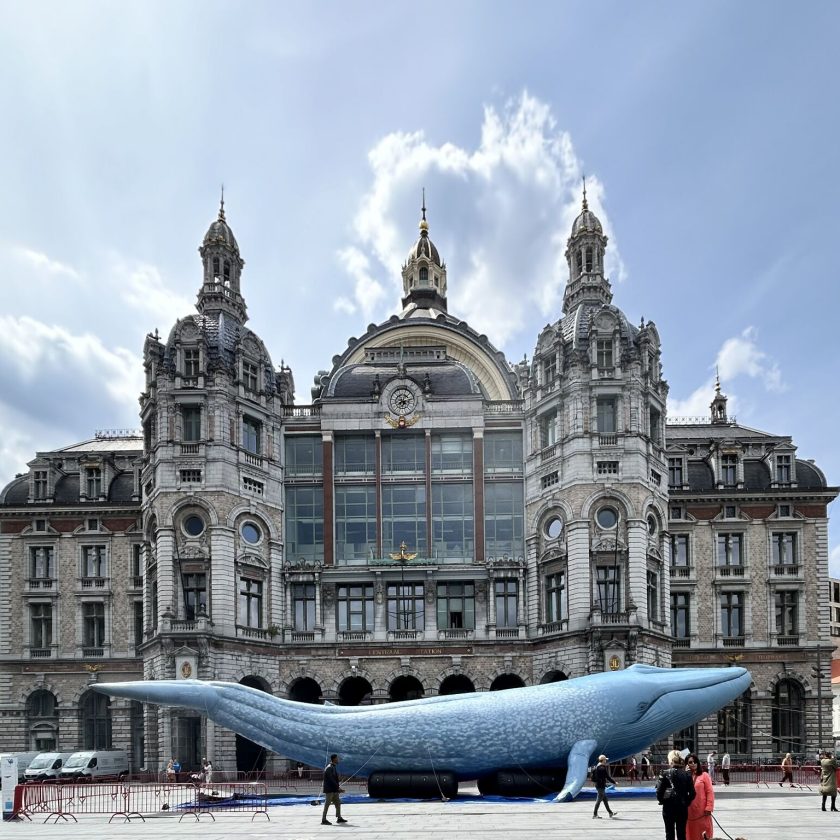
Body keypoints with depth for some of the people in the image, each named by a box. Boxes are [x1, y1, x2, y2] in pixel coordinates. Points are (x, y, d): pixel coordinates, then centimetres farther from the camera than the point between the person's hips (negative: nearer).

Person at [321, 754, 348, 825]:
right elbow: (331, 780, -21)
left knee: (338, 803, 12)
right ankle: (323, 820, -1)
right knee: (327, 804, -5)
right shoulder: (329, 768, -16)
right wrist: (338, 787, -20)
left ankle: (339, 818, 20)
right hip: (329, 790, -10)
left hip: (334, 790, 10)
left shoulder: (334, 767, 14)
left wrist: (338, 787, 11)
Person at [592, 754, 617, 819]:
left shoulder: (596, 767, 9)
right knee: (599, 800, -3)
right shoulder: (603, 768, -19)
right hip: (601, 786, -9)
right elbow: (608, 777, -17)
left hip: (597, 784, 9)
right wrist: (614, 782, -3)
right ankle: (595, 815, 0)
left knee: (605, 799, 16)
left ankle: (610, 813, 25)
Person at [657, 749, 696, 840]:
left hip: (669, 806, -2)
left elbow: (659, 791, -13)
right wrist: (686, 802, 8)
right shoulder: (686, 774, -3)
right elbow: (692, 793, -5)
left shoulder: (665, 774, -10)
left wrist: (661, 800, 4)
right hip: (683, 807, 2)